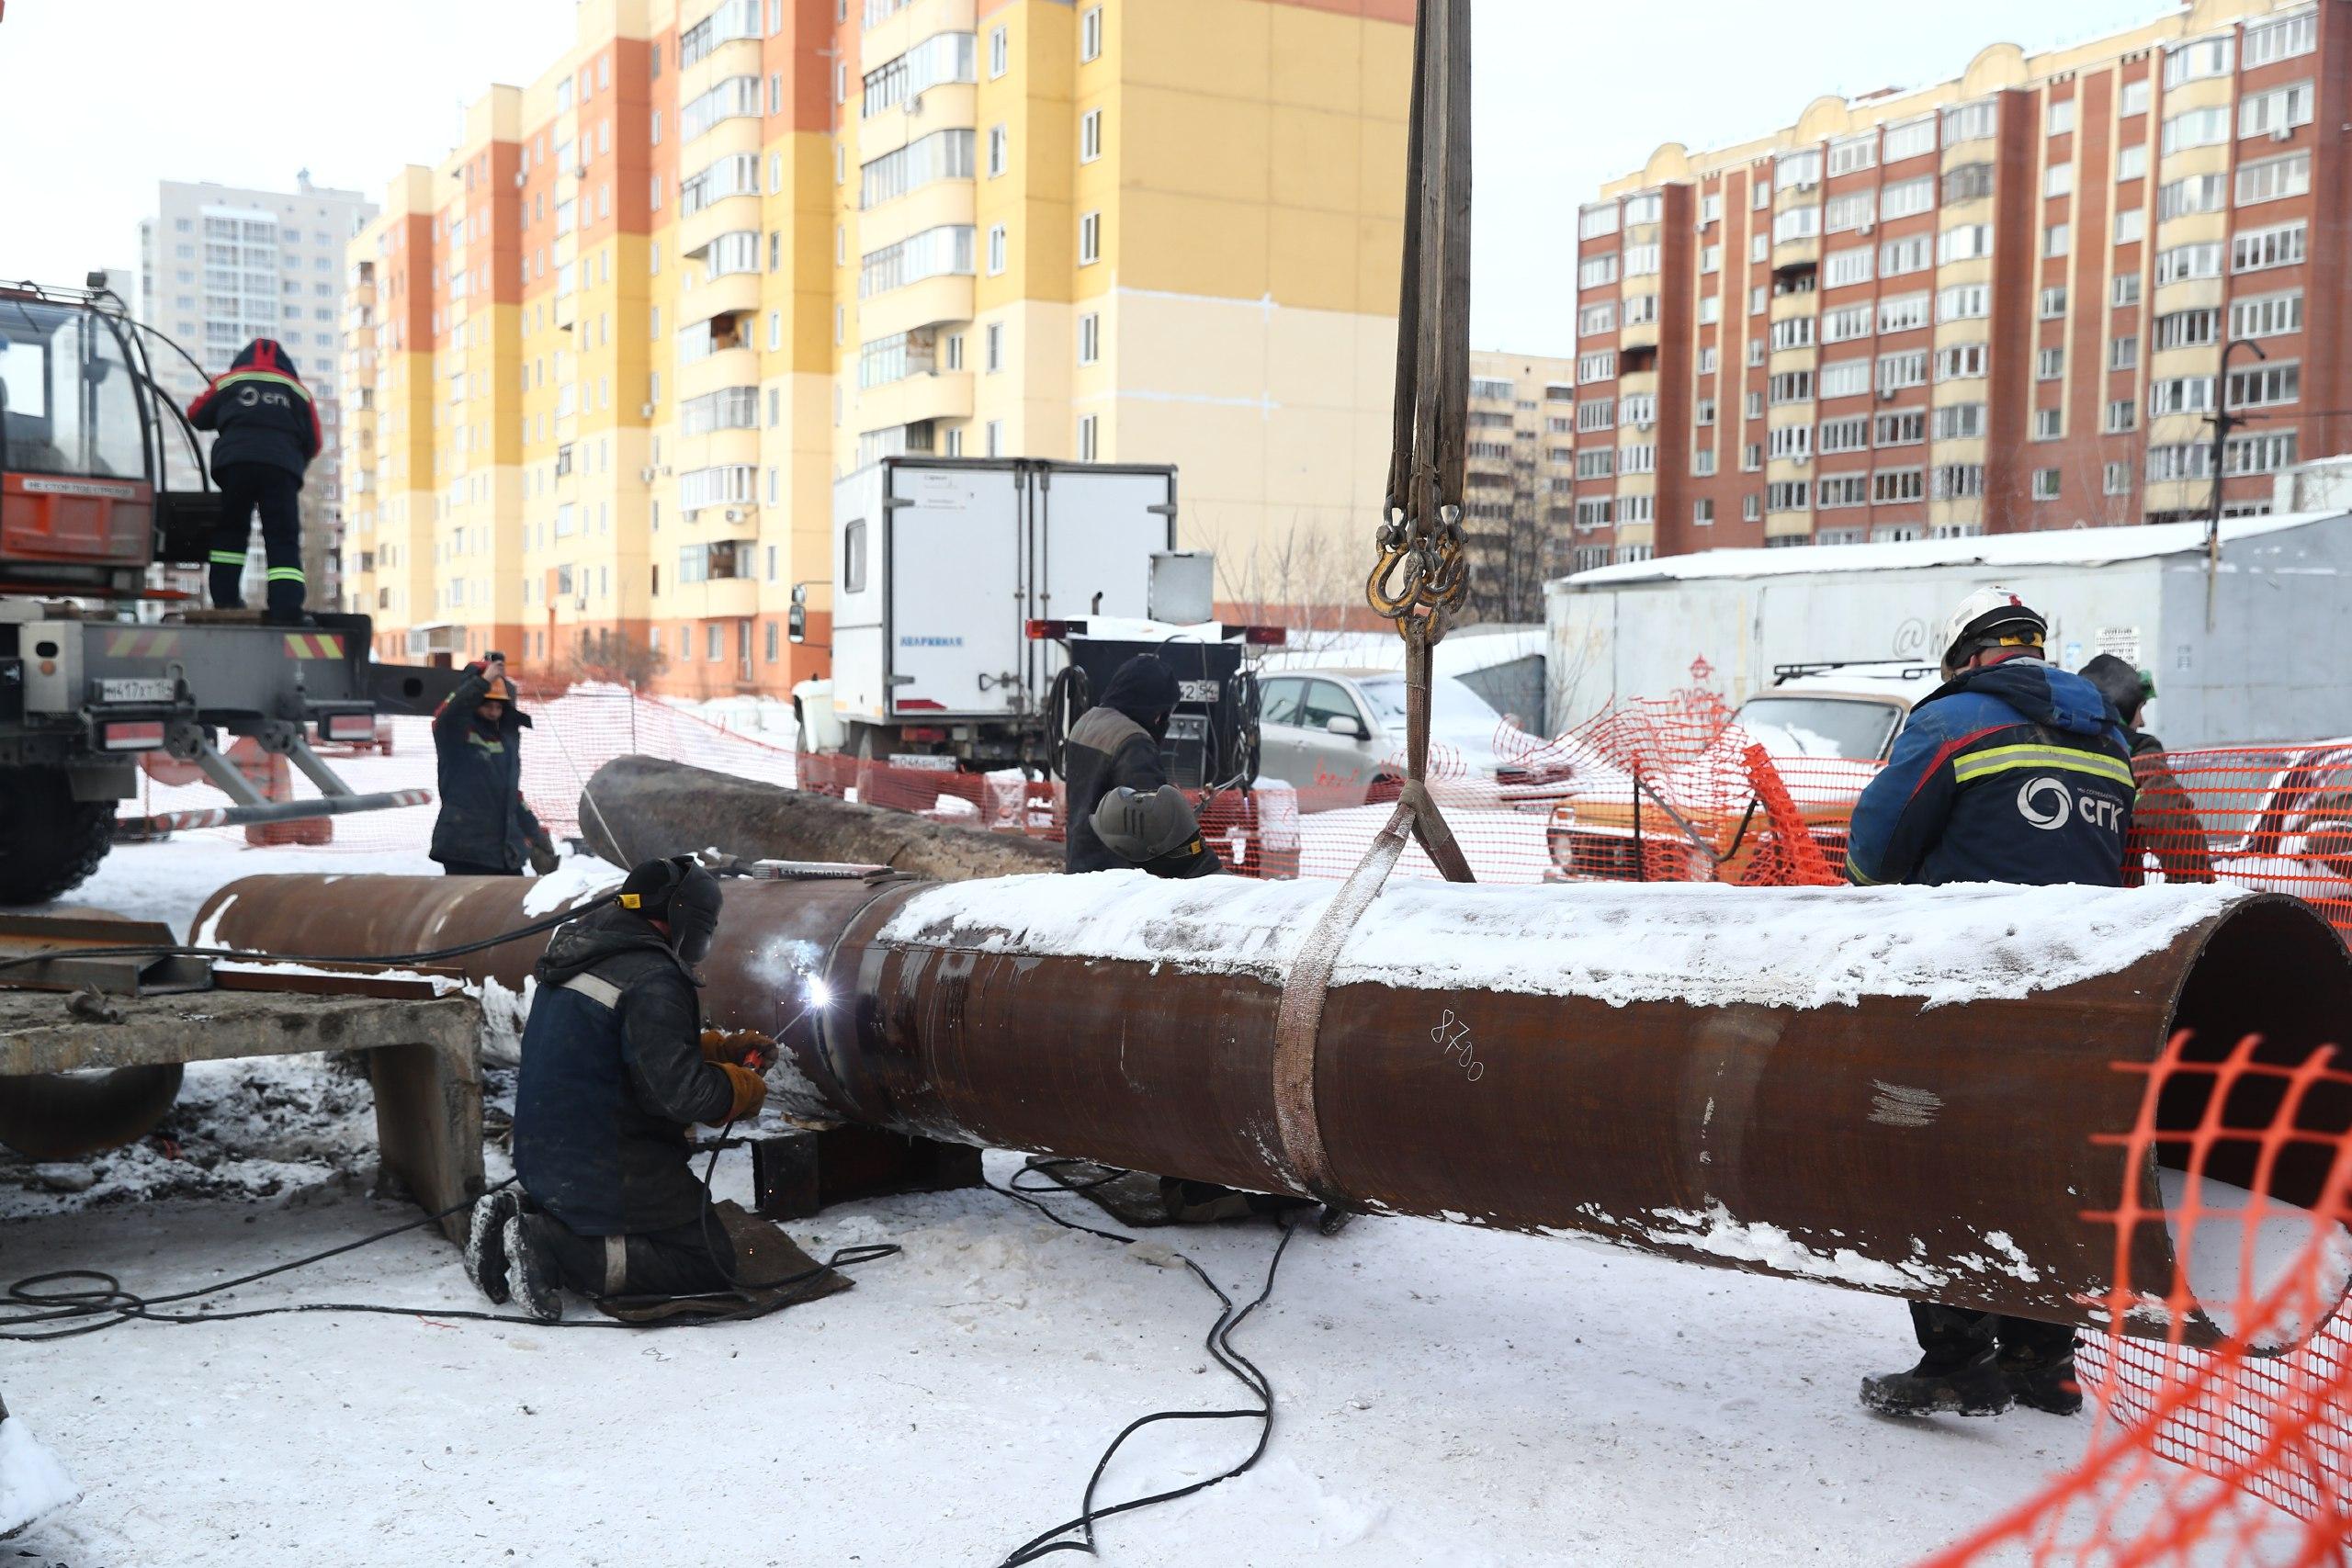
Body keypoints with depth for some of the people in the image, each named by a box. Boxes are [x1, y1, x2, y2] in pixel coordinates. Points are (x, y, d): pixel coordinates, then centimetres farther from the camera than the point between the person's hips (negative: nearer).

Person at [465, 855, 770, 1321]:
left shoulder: (579, 954, 10)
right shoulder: (653, 979, -20)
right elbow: (679, 1090, -24)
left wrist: (722, 1048, 17)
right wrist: (744, 1088, -6)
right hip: (609, 1170, -9)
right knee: (711, 1263, -2)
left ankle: (521, 1212, 7)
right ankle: (554, 1249, -14)